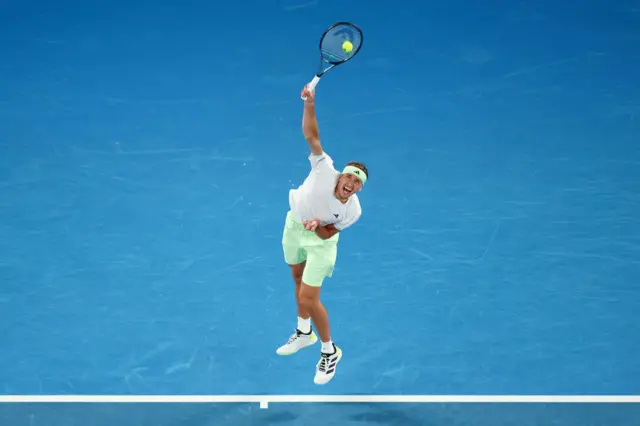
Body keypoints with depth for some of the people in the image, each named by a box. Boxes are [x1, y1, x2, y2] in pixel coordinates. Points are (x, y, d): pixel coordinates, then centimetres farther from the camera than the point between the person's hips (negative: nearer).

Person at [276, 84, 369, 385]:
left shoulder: (353, 211, -29)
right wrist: (309, 104, -50)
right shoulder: (325, 169, -31)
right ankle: (304, 333, 46)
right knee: (299, 280, 22)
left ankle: (330, 352, 11)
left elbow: (328, 233, -16)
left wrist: (317, 225, -38)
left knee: (308, 297, -9)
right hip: (294, 225, 4)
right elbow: (311, 135, -36)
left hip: (320, 239, -4)